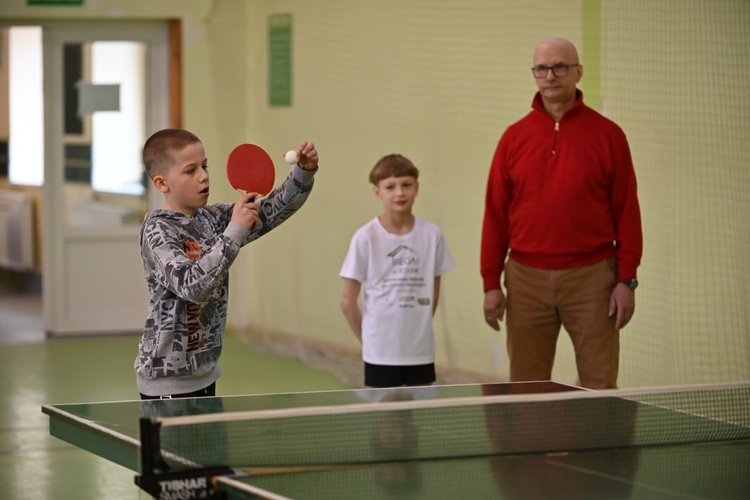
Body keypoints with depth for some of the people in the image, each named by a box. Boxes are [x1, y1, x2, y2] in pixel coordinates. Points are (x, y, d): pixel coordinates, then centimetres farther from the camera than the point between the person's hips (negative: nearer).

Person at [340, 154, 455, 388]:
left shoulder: (432, 235, 0)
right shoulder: (366, 238, -7)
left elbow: (433, 291, 11)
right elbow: (348, 301, -2)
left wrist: (419, 329, 6)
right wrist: (368, 339, 2)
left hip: (421, 352, 3)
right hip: (381, 354, -3)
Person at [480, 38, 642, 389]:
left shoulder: (607, 135, 2)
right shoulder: (515, 137, 7)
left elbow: (627, 210, 2)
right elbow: (495, 213, 8)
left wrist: (627, 279, -4)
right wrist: (491, 283, 3)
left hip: (590, 277, -2)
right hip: (527, 279, 2)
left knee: (600, 388, -1)